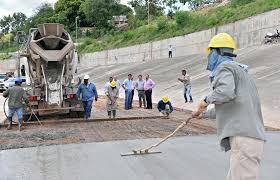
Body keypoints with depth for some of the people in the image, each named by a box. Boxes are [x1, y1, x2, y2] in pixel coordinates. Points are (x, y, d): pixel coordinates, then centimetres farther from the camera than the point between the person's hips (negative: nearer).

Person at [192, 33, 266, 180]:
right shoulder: (238, 70, 28)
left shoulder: (224, 66, -2)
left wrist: (207, 100, -5)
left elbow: (226, 92, -24)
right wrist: (203, 113, 45)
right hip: (249, 136, 10)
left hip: (244, 137, -10)